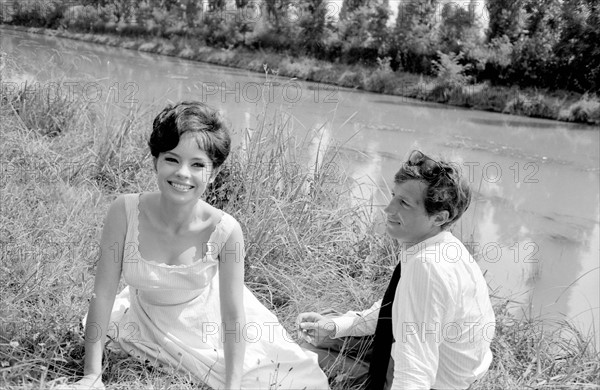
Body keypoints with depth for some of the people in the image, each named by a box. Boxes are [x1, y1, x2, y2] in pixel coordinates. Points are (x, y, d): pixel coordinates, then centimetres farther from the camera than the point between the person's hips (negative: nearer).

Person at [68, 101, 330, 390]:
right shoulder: (125, 211, -28)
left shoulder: (226, 231, -29)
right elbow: (103, 293, -21)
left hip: (206, 323, 0)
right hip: (145, 320, 1)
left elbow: (233, 317, -20)